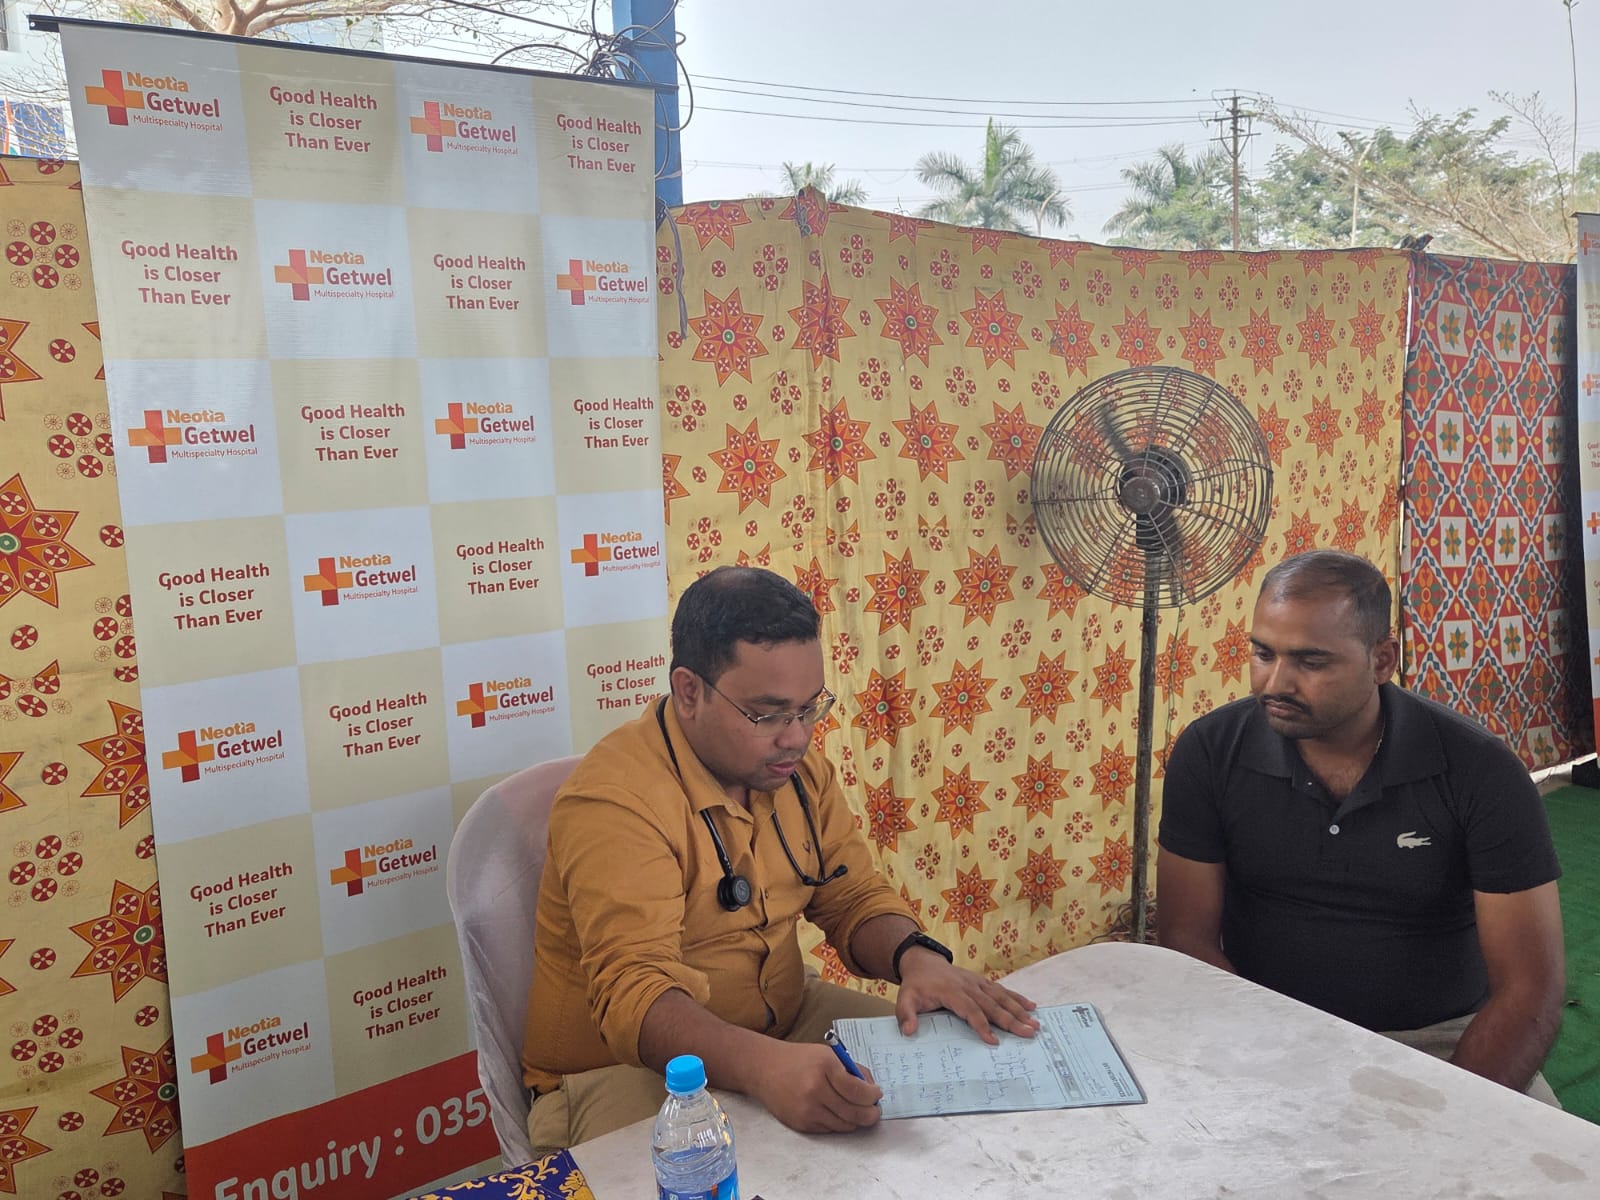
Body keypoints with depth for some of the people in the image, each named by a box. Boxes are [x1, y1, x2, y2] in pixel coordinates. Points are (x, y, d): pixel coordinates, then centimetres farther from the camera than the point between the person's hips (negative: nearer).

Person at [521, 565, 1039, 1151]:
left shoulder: (798, 766, -1)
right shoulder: (614, 800, -25)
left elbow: (855, 898, 6)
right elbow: (631, 992, -32)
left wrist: (915, 956, -17)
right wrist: (762, 1065, -50)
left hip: (781, 1024, 7)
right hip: (625, 1070, -6)